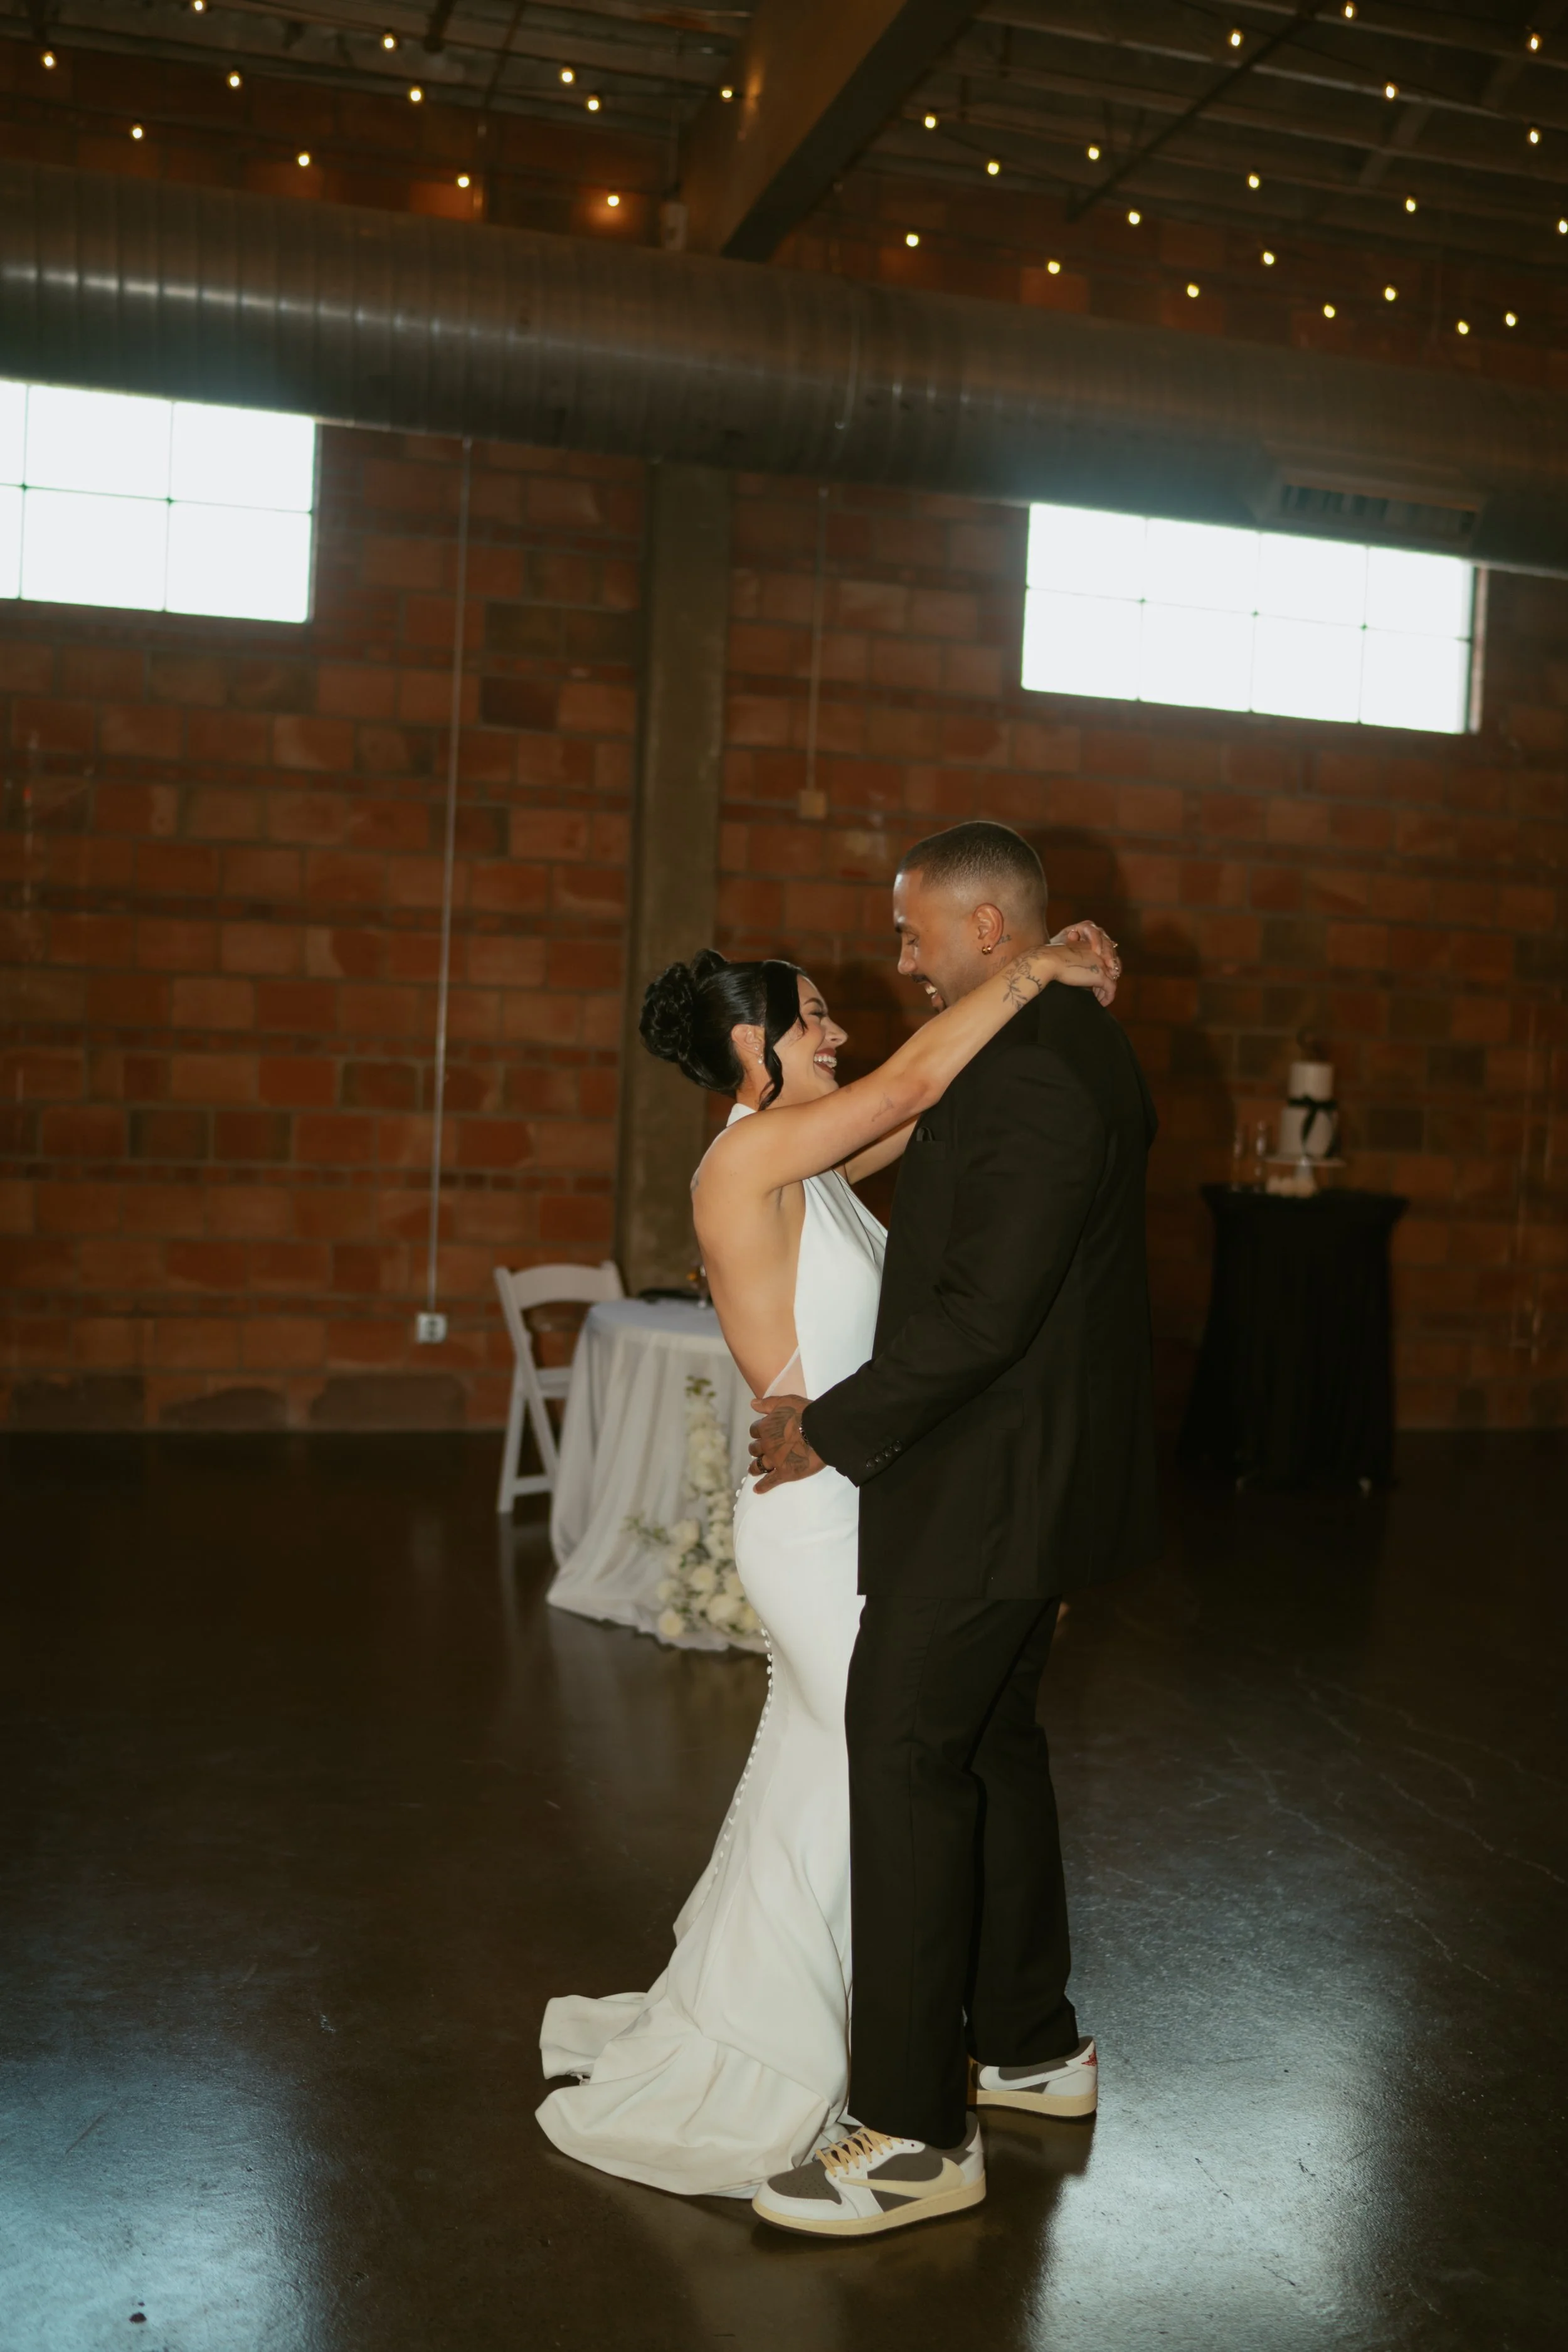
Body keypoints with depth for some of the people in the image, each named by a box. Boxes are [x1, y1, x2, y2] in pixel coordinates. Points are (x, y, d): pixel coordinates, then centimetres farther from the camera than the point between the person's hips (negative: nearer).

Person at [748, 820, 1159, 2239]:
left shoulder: (1034, 1076, -22)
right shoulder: (1076, 1047, 12)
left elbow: (980, 1313, -26)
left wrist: (834, 1429, -16)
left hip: (990, 1489, -11)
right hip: (1036, 1472, 11)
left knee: (906, 1761, -4)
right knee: (992, 1743, 20)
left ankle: (916, 2134, 5)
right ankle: (1030, 2041, 36)